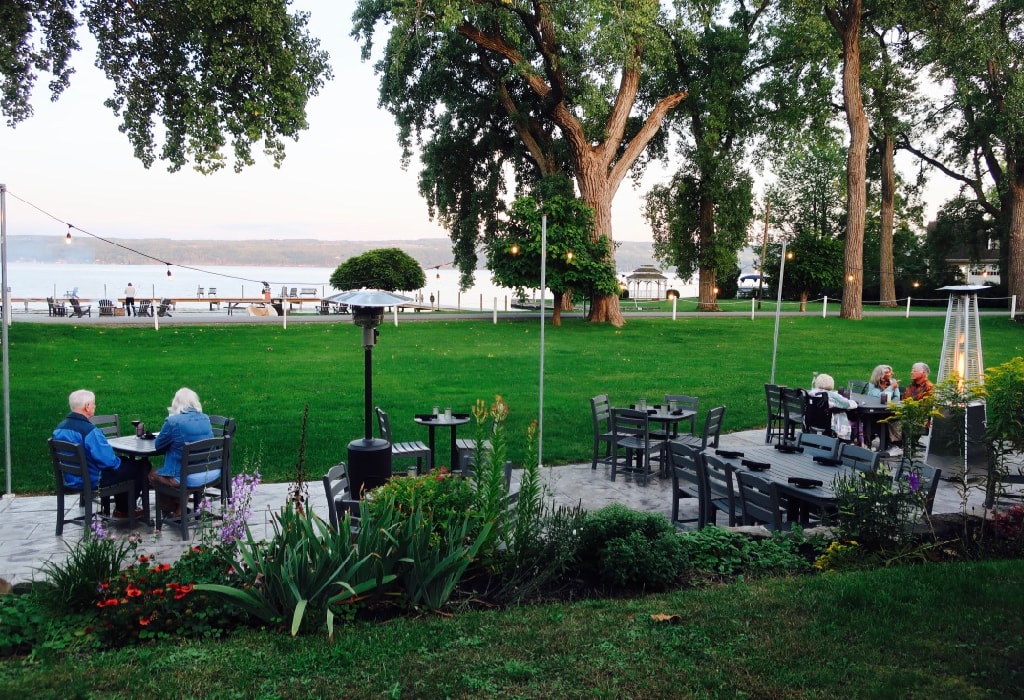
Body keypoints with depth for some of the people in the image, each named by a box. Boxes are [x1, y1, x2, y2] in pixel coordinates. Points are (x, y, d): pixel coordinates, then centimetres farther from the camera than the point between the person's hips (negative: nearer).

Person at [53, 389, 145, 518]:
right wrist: (118, 461, -3)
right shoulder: (90, 431, -27)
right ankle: (124, 509, 24)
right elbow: (108, 461, -27)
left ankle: (121, 506, 35)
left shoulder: (59, 428, 0)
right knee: (136, 467, 8)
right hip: (92, 481, -9)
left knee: (123, 461, 27)